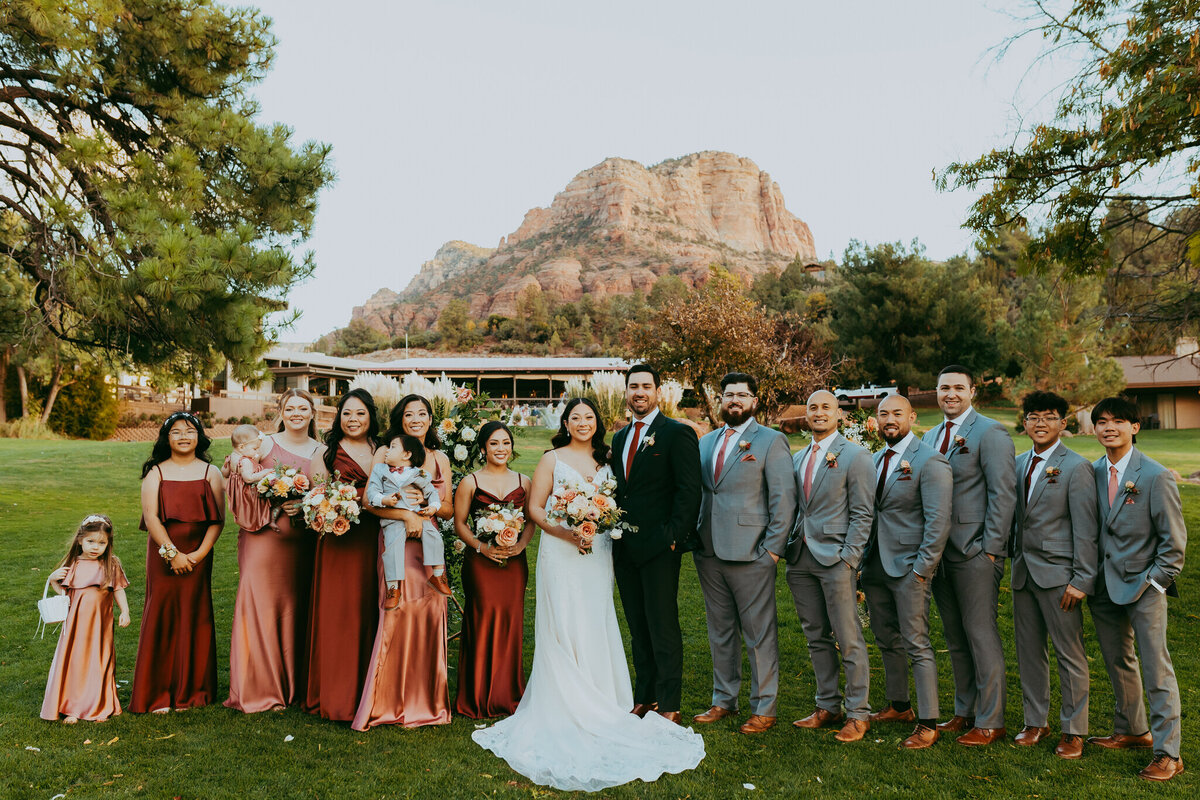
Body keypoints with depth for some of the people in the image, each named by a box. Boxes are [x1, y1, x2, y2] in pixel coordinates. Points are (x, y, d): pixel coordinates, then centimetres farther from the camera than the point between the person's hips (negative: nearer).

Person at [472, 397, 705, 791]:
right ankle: (565, 710, 9)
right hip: (560, 554, -3)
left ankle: (601, 706, 19)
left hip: (598, 554, 3)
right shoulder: (552, 459, 1)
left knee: (597, 625, 6)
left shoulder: (605, 459, 11)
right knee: (564, 628, -2)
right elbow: (535, 508, -2)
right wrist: (566, 532, -16)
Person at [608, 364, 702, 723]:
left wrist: (673, 536, -17)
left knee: (663, 627, 1)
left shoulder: (678, 433, -6)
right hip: (625, 548, 7)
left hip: (659, 548, -6)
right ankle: (644, 698, 26)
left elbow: (689, 491, -11)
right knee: (638, 628, 14)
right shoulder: (620, 437, 15)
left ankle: (669, 705, 13)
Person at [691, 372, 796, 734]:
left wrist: (773, 548, -12)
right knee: (719, 632, 15)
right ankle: (724, 700, 28)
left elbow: (784, 498, -7)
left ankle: (764, 707, 17)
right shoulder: (706, 442, 14)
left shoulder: (771, 441, -3)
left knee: (759, 634, 3)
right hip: (709, 554, 6)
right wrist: (693, 538, 8)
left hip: (751, 554, -5)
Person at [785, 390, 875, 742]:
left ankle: (858, 713, 13)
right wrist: (789, 547, 6)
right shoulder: (797, 458, 14)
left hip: (836, 558, -6)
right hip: (801, 557, 6)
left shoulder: (855, 456, -5)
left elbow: (863, 513, -7)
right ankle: (827, 707, 24)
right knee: (816, 637, 12)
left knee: (848, 640, 0)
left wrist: (848, 558, -13)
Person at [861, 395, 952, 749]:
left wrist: (923, 568, -17)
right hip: (876, 564, 7)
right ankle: (899, 706, 31)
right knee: (887, 640, 16)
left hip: (908, 567, -7)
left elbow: (938, 521, -15)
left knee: (916, 644, -2)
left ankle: (927, 723, 8)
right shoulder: (875, 460, 12)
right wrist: (863, 559, 10)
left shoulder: (929, 461, -11)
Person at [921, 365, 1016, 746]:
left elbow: (1003, 494, -12)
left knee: (981, 635, 0)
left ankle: (990, 721, 11)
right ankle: (964, 711, 26)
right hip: (940, 551, 7)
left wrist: (991, 548, -15)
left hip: (975, 552, -7)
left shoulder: (990, 432, -7)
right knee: (955, 638, 14)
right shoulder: (931, 436, 15)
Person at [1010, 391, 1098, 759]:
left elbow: (1086, 530, -11)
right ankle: (1035, 721, 26)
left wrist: (1082, 580, -13)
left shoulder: (1076, 466, -8)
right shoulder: (1018, 463, 10)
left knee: (1070, 654, 4)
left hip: (1058, 574, -6)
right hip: (1023, 572, 6)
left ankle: (1073, 731, 18)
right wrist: (1016, 560, 9)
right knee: (1028, 650, 13)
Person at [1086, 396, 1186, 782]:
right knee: (1117, 663, 17)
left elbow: (1174, 539, -7)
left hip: (1144, 586, -5)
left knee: (1156, 669, 0)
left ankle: (1168, 753, 10)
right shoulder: (1094, 471, 3)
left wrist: (1154, 583, -11)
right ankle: (1132, 730, 34)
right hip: (1105, 585, 5)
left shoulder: (1156, 476, -11)